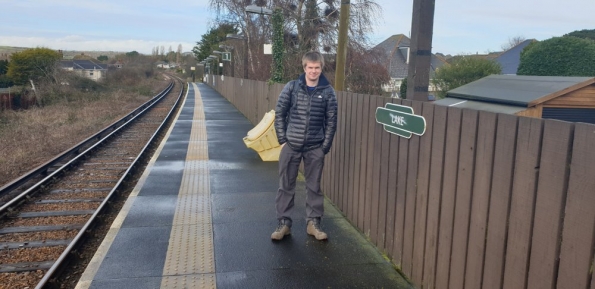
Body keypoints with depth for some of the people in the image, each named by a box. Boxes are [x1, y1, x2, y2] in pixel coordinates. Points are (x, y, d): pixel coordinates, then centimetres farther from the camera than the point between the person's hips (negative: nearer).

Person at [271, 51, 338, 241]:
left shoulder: (328, 91, -1)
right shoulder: (291, 87, -2)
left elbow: (331, 121, 1)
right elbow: (279, 113, 2)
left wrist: (325, 146, -3)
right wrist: (282, 139, -3)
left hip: (315, 148, 0)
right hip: (291, 145, 0)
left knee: (314, 186, 9)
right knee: (286, 186, 7)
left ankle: (313, 223, 23)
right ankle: (283, 223, 19)